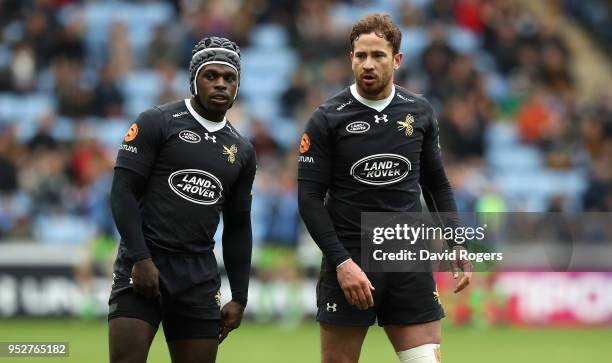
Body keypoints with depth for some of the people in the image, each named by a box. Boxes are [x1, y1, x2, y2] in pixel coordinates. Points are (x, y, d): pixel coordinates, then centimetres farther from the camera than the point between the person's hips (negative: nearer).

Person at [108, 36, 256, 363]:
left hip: (199, 275, 5)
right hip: (143, 266, -5)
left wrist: (239, 298, 14)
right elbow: (123, 192, -6)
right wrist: (140, 258, -15)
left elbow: (238, 228, 20)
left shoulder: (241, 151, 16)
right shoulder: (157, 123, 0)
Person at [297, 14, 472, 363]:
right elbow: (310, 197, -6)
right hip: (349, 263, -3)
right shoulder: (327, 119, -4)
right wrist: (342, 262, -14)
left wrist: (457, 246, 10)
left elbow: (436, 184, 18)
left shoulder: (420, 112, 7)